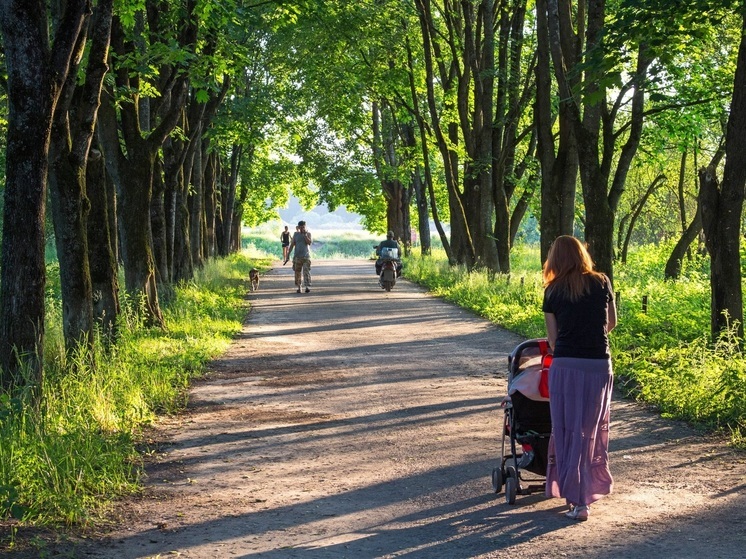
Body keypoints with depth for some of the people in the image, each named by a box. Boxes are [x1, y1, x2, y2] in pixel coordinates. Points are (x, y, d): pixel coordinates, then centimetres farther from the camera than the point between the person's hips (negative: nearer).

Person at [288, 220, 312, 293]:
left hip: (306, 256, -2)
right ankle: (299, 287, 14)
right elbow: (292, 244, 8)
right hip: (297, 256, 2)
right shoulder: (296, 234, 8)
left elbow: (309, 242, -10)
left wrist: (305, 235, -13)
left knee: (306, 271, -12)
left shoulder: (308, 233, 5)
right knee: (297, 272, 3)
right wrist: (288, 254, 2)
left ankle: (307, 287, -19)